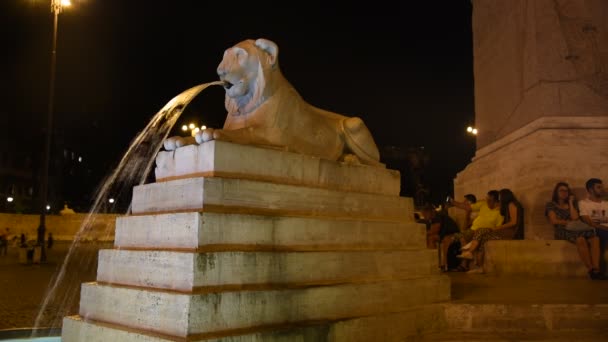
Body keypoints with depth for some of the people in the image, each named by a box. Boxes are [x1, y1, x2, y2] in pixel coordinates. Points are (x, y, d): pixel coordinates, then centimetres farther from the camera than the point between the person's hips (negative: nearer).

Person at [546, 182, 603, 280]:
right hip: (563, 231, -5)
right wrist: (569, 222, 0)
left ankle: (596, 269, -44)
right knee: (581, 239, -39)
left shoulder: (571, 204, 27)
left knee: (595, 238, -31)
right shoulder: (551, 205, 15)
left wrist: (571, 202, 12)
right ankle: (590, 270, -39)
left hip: (576, 229, 5)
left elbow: (575, 217, 6)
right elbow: (554, 221, 0)